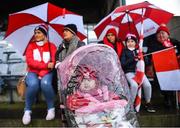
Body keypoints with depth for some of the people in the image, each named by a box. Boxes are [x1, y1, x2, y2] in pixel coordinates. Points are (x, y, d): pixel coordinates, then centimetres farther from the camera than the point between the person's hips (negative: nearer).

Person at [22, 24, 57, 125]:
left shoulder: (51, 46, 4)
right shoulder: (31, 46, 7)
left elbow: (53, 62, -5)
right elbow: (30, 62, -6)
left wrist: (42, 73, -18)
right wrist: (46, 65, -15)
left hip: (47, 73, -1)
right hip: (33, 72, 1)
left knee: (45, 83, -36)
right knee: (33, 84, -34)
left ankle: (51, 108, -14)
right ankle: (27, 111, -16)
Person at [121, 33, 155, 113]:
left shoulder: (138, 50, 15)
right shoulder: (125, 51, 6)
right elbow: (122, 64, -6)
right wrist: (132, 59, -15)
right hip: (129, 72, -3)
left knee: (147, 85, -19)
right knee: (134, 85, -30)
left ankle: (148, 103, 3)